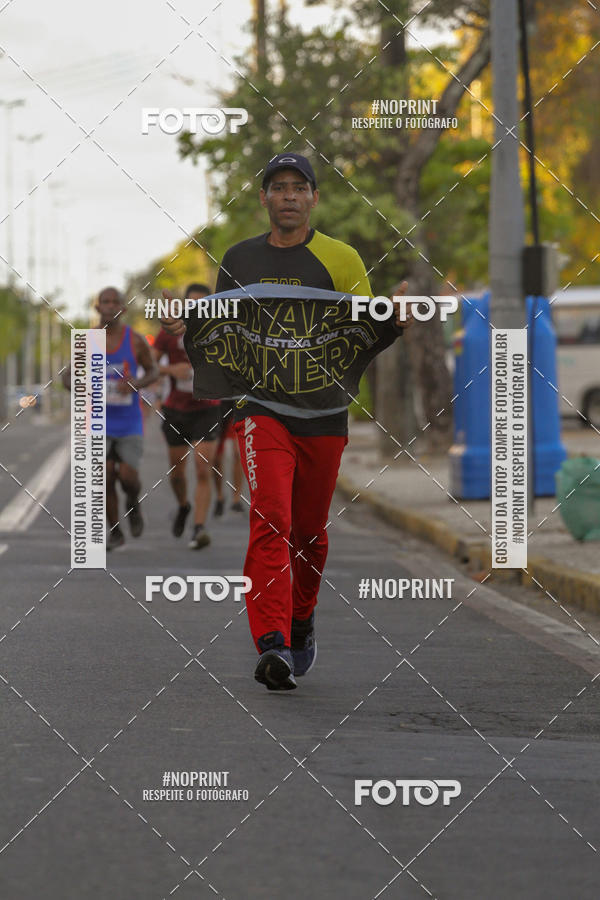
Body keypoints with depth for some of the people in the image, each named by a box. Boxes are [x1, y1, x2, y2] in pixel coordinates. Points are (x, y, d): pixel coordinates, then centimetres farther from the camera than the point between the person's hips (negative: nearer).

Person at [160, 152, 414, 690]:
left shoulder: (342, 260, 3)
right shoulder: (239, 260, 9)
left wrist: (397, 324, -16)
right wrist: (188, 326, -1)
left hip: (325, 414, 1)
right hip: (262, 408, -1)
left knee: (309, 532, 11)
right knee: (270, 522, -18)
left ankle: (302, 620, 37)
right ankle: (273, 646, -26)